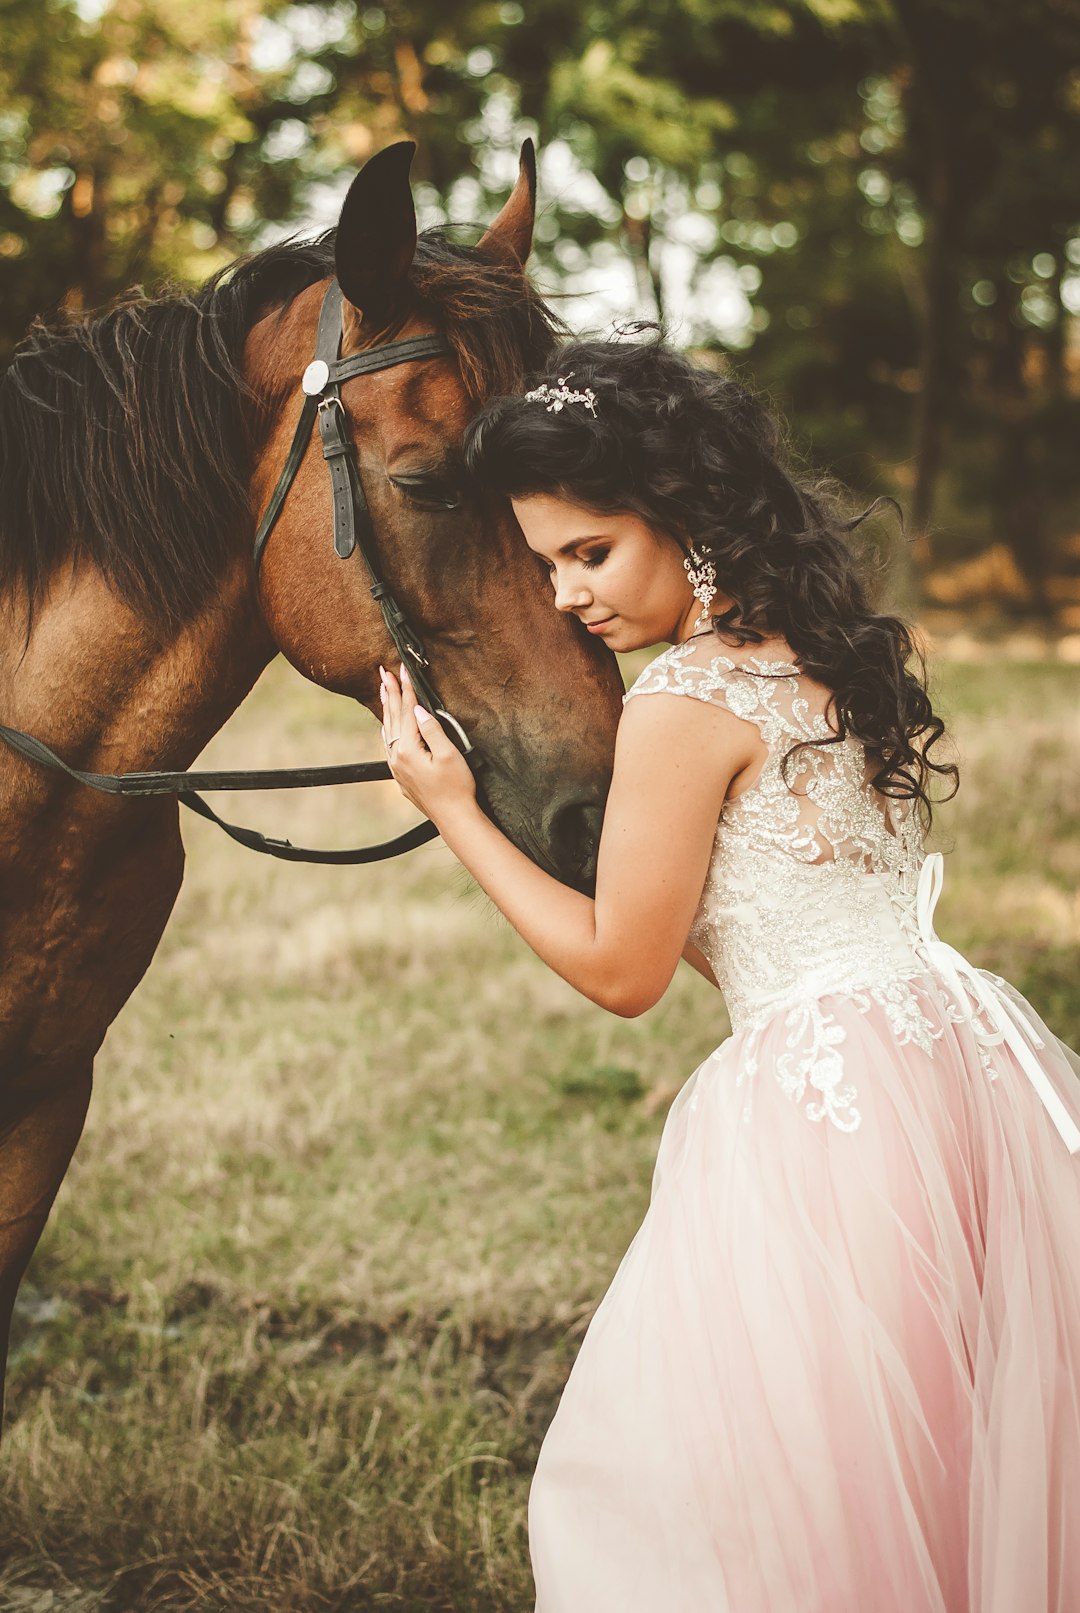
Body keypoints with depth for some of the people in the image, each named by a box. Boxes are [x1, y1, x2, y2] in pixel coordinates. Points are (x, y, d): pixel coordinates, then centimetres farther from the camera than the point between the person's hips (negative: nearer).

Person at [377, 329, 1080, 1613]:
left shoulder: (687, 699, -13)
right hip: (968, 1049, 9)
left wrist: (453, 811, 0)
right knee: (967, 1464, 19)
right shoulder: (834, 651, 12)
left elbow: (619, 970, -6)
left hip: (827, 1096, -9)